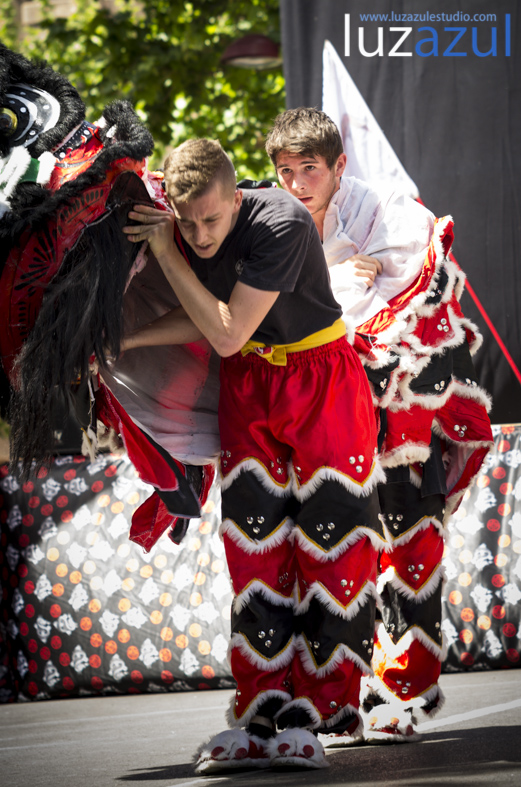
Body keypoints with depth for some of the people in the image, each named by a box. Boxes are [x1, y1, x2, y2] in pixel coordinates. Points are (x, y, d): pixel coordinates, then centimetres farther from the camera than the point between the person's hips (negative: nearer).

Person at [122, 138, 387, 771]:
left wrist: (167, 255, -24)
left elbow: (228, 333, -27)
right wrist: (120, 341, 2)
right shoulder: (179, 228, -7)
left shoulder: (282, 225, -27)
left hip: (321, 379, -5)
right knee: (254, 547, -1)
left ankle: (308, 715, -6)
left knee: (328, 546, -8)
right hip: (247, 386, 5)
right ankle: (264, 716, -1)